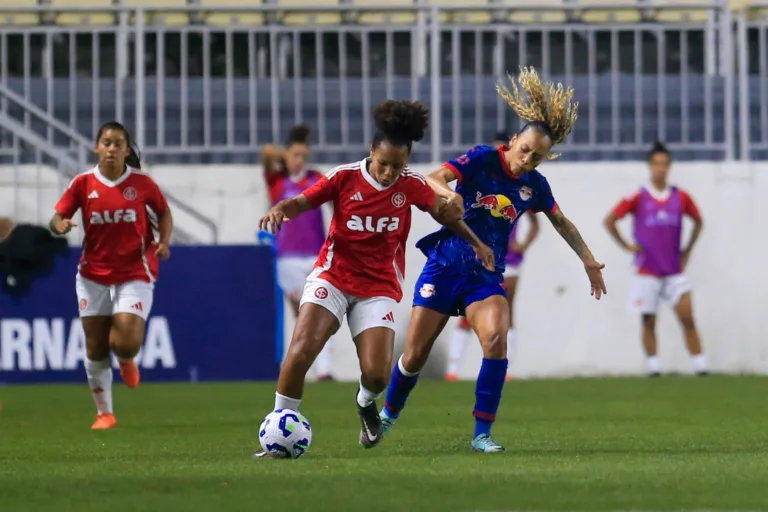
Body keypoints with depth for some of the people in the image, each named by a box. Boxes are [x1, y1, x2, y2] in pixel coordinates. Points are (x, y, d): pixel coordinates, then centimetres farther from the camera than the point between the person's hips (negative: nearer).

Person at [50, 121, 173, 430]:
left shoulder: (141, 183, -5)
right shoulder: (83, 183, -3)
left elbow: (164, 212, 11)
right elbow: (57, 218, -1)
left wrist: (163, 242, -5)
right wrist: (59, 225, -24)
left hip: (134, 274, -2)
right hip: (94, 275, 2)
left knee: (125, 344, -15)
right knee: (95, 347, 3)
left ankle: (126, 360, 24)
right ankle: (104, 413, 18)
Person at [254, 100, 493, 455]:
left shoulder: (411, 186, -4)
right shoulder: (345, 177, -10)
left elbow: (443, 212, 15)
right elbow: (303, 202, -8)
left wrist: (475, 243, 23)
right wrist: (280, 210, -31)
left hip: (379, 288, 1)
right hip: (332, 277, -1)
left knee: (377, 374, -13)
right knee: (302, 349, -23)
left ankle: (365, 403, 26)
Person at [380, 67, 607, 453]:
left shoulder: (534, 185, 4)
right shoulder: (483, 159, -9)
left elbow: (561, 222, 20)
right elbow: (434, 179, -20)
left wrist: (588, 260, 16)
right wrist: (448, 192, -42)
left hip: (487, 276, 3)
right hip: (445, 266, -2)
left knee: (495, 338, -25)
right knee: (415, 355, 1)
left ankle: (482, 434, -19)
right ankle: (388, 414, 31)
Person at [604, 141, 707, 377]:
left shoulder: (680, 197, 2)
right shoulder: (638, 198, -4)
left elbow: (698, 221, 19)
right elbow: (609, 221, 1)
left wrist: (687, 250, 12)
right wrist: (627, 246, -2)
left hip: (674, 271, 1)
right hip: (647, 272, -1)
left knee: (687, 318, -7)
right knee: (648, 322, 1)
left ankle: (701, 366, -7)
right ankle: (654, 368, 8)